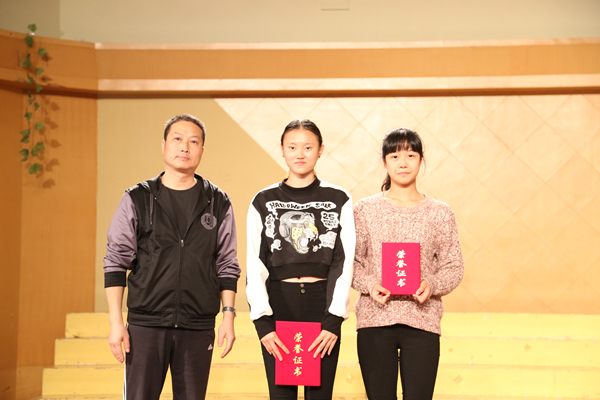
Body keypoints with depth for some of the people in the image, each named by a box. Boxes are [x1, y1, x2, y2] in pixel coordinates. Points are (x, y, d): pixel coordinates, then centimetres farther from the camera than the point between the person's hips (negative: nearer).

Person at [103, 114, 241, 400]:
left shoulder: (218, 203, 7)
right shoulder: (137, 199, 3)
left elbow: (227, 266, 10)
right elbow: (115, 262, 3)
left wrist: (229, 316, 2)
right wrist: (115, 322, -3)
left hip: (198, 328, 1)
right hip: (145, 324, -1)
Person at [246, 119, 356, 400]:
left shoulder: (338, 200, 7)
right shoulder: (264, 202, 8)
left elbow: (344, 262, 1)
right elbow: (255, 266, 3)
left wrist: (334, 320, -8)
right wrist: (262, 321, -8)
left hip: (323, 305, 0)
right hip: (278, 305, 0)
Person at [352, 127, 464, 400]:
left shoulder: (439, 213, 6)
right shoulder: (364, 209, 5)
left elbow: (454, 266, 6)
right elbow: (351, 261, 5)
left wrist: (432, 285, -13)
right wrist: (369, 285, -13)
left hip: (422, 320, 0)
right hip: (374, 319, 0)